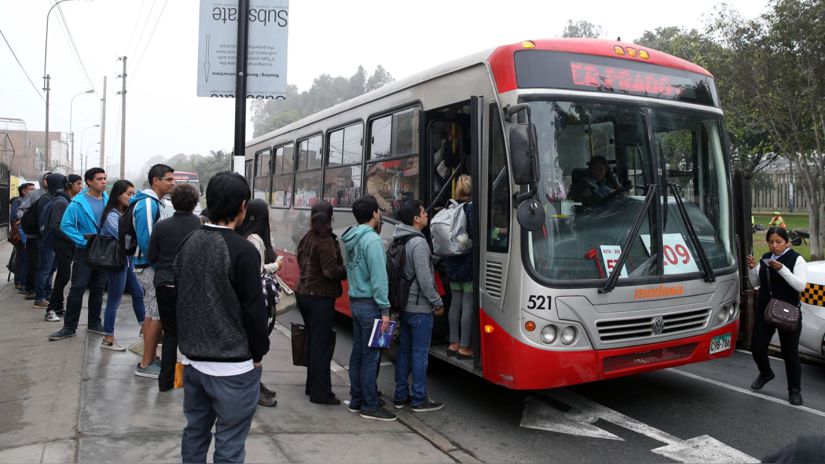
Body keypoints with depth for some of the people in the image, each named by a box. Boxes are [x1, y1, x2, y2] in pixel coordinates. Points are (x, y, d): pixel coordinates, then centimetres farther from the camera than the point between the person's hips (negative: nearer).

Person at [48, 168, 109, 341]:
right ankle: (69, 327, 4)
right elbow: (66, 225, -12)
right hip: (85, 251, -4)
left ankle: (94, 323, 23)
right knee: (77, 289, -4)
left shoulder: (108, 200, 3)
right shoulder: (78, 203, -11)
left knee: (98, 289, 12)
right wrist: (83, 241, -18)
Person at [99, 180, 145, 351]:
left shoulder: (126, 214, 10)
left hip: (128, 261, 8)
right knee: (114, 301, -1)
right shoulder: (112, 216, -15)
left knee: (138, 293, 14)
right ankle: (108, 339, 9)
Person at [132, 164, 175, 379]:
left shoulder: (156, 202, 13)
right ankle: (146, 364, 2)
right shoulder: (147, 204, -18)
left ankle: (151, 358, 24)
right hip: (151, 267, -10)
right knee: (158, 315, -5)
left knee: (152, 313, 15)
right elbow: (146, 240, -23)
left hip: (153, 266, 10)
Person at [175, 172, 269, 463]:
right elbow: (254, 309, -16)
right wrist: (258, 352, -1)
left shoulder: (188, 243, 5)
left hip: (193, 360, 8)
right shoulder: (242, 250, -19)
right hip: (233, 366, -7)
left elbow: (181, 297, 14)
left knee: (195, 433, 20)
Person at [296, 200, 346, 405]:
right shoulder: (325, 241, -17)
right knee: (322, 344, -3)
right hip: (321, 297, -9)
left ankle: (312, 386, 26)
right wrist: (349, 271, -8)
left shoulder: (306, 238, 10)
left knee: (314, 342, 18)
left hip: (304, 294, 9)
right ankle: (320, 393, 2)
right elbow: (331, 271, -21)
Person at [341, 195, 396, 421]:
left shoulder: (352, 239, 11)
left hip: (355, 301, 9)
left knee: (358, 352, 15)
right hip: (370, 304, -9)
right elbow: (378, 277, -21)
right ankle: (370, 406, 4)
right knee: (371, 356, -2)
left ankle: (356, 399, 23)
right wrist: (385, 309, -19)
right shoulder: (372, 239, -17)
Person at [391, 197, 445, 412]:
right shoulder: (418, 242, -19)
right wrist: (438, 303, -11)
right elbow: (424, 279, -21)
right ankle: (419, 399, 8)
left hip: (404, 305, 9)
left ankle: (401, 396, 22)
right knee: (420, 353, 0)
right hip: (419, 308, -9)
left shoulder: (398, 240, 8)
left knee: (404, 351, 14)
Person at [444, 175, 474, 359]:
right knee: (468, 305, 0)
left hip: (452, 264, 7)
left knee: (455, 302, 14)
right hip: (468, 264, -7)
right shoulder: (472, 208, -15)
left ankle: (453, 344, 23)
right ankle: (464, 347, 6)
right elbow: (476, 234, -22)